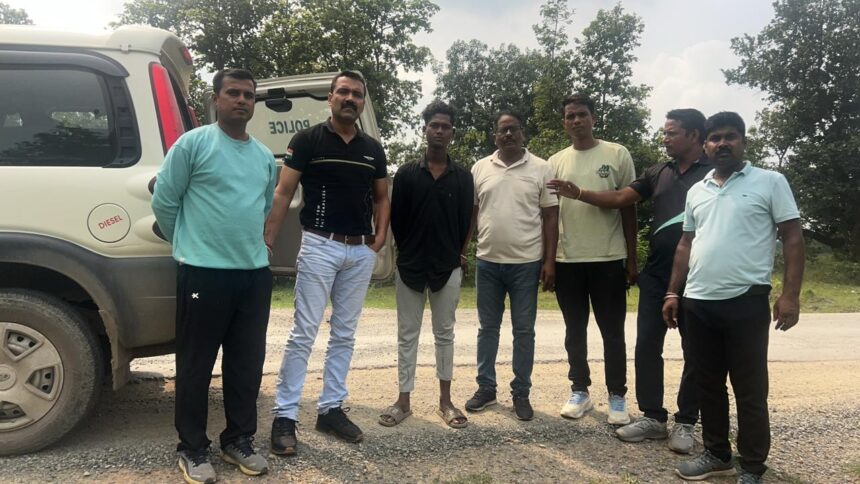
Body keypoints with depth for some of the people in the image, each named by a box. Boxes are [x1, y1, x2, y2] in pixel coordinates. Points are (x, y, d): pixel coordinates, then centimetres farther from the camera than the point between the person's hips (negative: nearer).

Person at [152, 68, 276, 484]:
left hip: (255, 272, 6)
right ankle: (193, 449, 19)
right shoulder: (193, 143, -5)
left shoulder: (265, 157, 13)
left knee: (247, 364, 12)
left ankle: (239, 440, 27)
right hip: (203, 272, -5)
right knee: (196, 365, 4)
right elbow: (163, 201, -2)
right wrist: (189, 243, 7)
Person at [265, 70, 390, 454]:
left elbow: (381, 197, 18)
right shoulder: (307, 140, -3)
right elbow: (283, 193, -5)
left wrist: (380, 235, 1)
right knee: (303, 333, -5)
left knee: (344, 334, 11)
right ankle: (285, 415, 5)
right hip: (320, 246, -5)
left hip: (361, 252, 5)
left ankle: (331, 409, 22)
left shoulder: (373, 149, 10)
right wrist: (267, 240, -13)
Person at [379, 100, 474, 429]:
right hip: (409, 266, 0)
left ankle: (445, 400, 21)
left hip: (448, 267, 0)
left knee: (444, 333, 10)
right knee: (407, 334, 7)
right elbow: (396, 220, 3)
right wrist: (408, 252, 4)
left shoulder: (463, 177, 4)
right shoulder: (406, 174, 1)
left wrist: (457, 255, 3)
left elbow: (466, 222, 5)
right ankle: (404, 401, 16)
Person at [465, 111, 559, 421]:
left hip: (527, 263, -2)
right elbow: (470, 213, 10)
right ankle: (486, 388, 23)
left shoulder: (541, 169, -1)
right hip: (488, 262, 2)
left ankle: (521, 393, 18)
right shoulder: (480, 168, 6)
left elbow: (550, 217, -1)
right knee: (488, 327, 11)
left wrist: (549, 261, -6)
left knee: (524, 330, 6)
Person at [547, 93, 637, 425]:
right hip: (567, 261, 2)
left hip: (608, 259, -2)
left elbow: (628, 209, 2)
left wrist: (632, 259, -1)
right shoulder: (556, 162, 7)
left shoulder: (617, 155, 0)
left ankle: (617, 396, 18)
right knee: (575, 331, 11)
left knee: (612, 332, 6)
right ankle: (579, 391, 24)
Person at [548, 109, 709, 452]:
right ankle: (653, 417, 18)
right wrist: (579, 195, -9)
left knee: (694, 351, 7)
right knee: (647, 346, 5)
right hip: (656, 275, 5)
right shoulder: (657, 173, 10)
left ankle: (685, 423, 19)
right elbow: (620, 198, 5)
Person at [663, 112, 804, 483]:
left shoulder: (770, 182, -1)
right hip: (698, 302, 5)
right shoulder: (696, 191, 13)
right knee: (708, 384, 14)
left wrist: (790, 294, -12)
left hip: (746, 301, -5)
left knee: (749, 389, 4)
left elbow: (792, 238, -4)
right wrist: (673, 292, 13)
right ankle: (717, 454, 29)